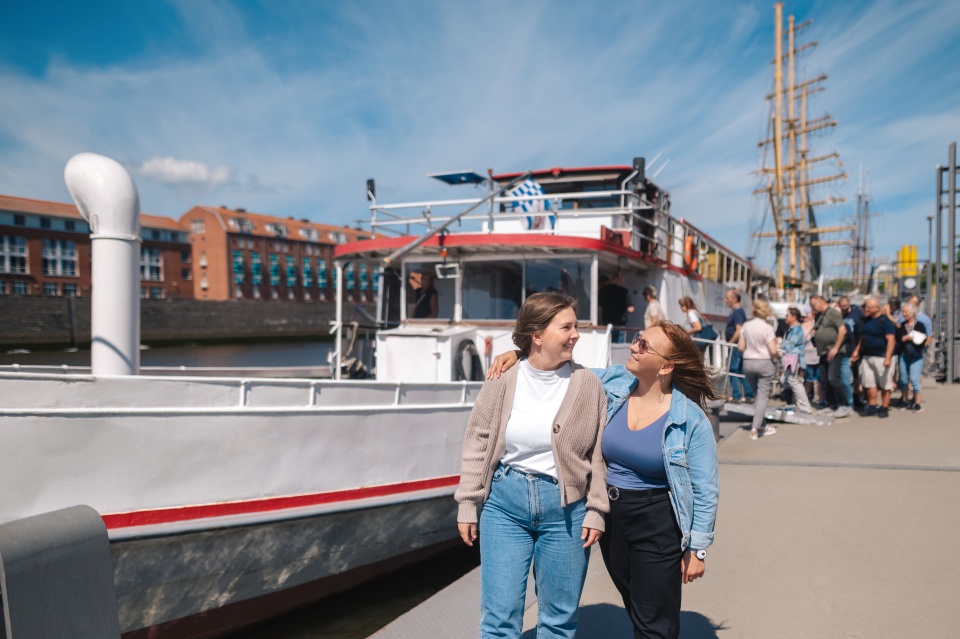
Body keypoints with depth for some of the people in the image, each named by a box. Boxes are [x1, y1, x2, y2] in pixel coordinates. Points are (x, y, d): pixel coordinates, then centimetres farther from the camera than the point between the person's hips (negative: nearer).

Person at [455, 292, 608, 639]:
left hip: (565, 507, 0)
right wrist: (468, 504, 2)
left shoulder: (588, 384, -3)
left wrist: (596, 510, -2)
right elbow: (477, 444, 2)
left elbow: (600, 452, 0)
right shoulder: (502, 381, -4)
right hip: (504, 501, 0)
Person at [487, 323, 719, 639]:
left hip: (658, 527, -5)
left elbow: (705, 491, -10)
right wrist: (518, 354, -6)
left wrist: (697, 550, -7)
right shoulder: (613, 382, -5)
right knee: (636, 610, 22)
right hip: (610, 516, 5)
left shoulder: (691, 420, -16)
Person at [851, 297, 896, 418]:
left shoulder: (884, 321, -12)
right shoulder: (866, 320, 12)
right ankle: (872, 407, 16)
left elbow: (891, 340, -17)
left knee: (885, 384, 2)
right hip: (867, 357, 8)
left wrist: (888, 358, -24)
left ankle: (884, 408, 9)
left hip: (881, 357, -7)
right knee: (869, 383, 9)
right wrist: (856, 351, 20)